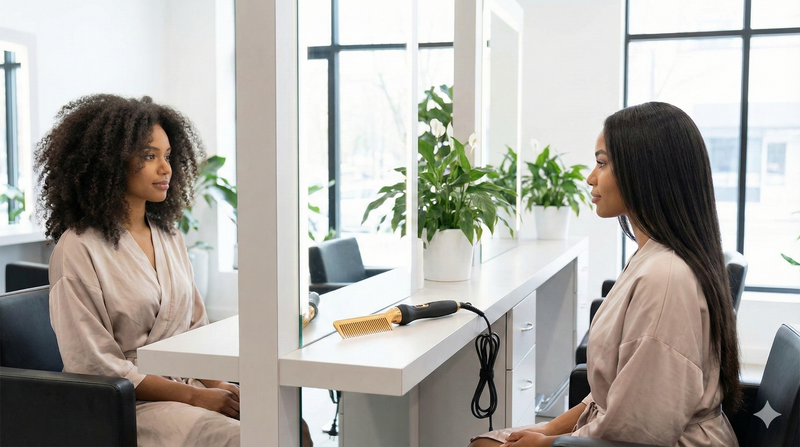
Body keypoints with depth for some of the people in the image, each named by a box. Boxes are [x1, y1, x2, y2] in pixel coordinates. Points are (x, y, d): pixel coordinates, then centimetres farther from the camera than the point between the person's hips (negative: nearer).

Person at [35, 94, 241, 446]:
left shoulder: (169, 237, 12)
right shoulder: (78, 250, -10)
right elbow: (95, 366, -12)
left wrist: (217, 384, -5)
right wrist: (194, 397, -16)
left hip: (188, 387, 7)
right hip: (123, 405, -6)